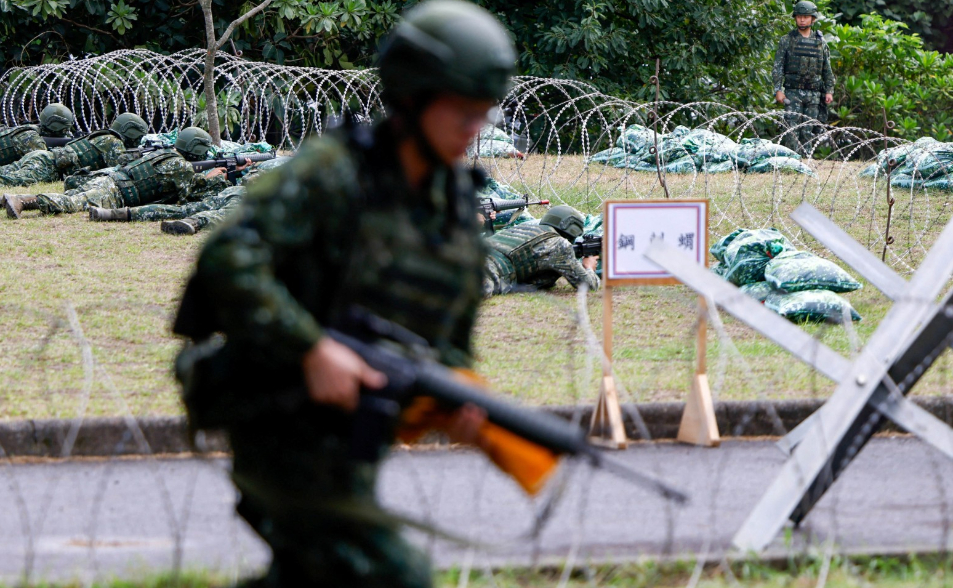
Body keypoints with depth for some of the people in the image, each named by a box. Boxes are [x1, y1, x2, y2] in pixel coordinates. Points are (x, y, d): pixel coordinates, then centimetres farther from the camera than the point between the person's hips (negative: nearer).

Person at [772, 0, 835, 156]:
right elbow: (778, 67, 0)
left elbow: (827, 70, 15)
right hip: (793, 92, -2)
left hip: (813, 94, 2)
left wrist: (829, 90, 6)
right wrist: (778, 89, -9)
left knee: (808, 131, 3)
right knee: (792, 127, -11)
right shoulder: (787, 40, 4)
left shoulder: (820, 42, 11)